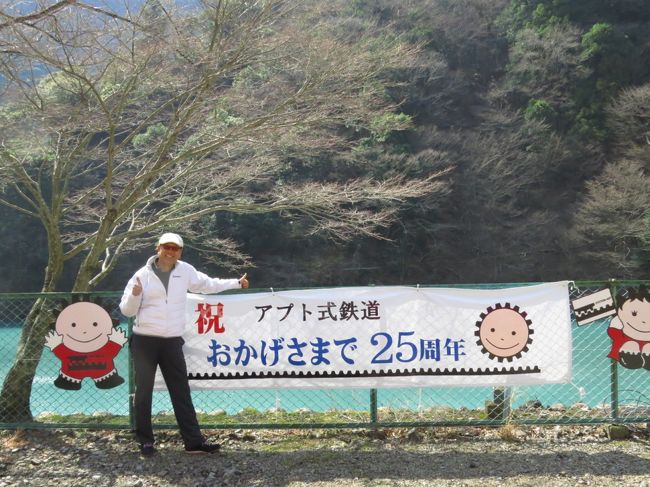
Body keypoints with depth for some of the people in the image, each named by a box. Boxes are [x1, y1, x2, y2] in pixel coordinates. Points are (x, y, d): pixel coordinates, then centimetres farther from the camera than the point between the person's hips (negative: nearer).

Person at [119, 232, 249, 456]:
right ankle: (145, 441, 13)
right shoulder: (143, 275, -3)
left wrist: (236, 283, 22)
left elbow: (207, 284, 22)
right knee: (143, 392, 2)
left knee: (181, 392, 5)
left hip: (172, 342, 3)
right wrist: (135, 295, -21)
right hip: (144, 341, -3)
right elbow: (127, 310, -1)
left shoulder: (185, 271, 6)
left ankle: (194, 441, 7)